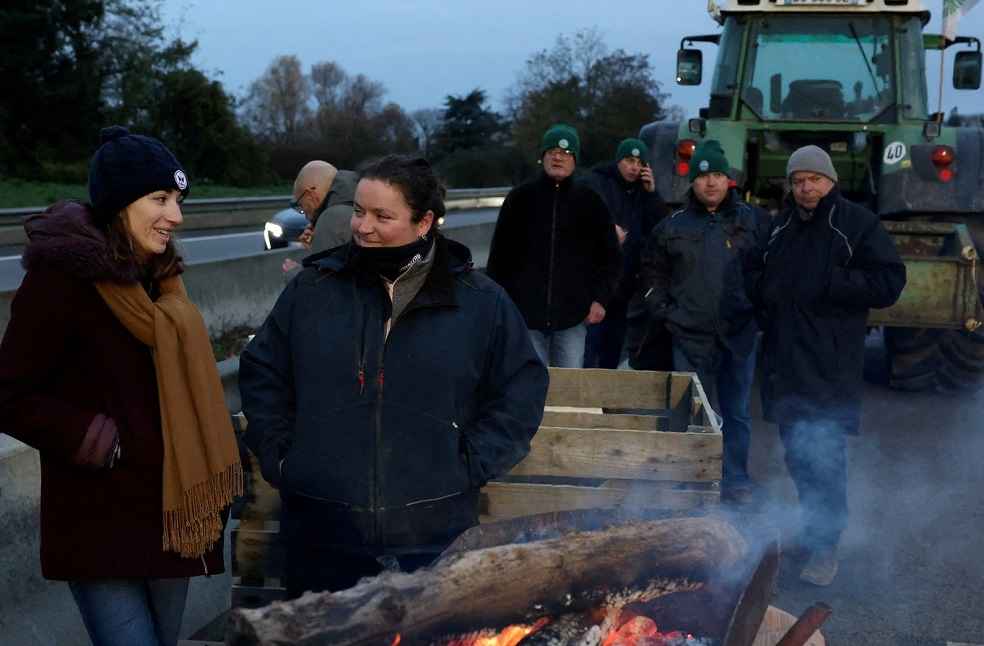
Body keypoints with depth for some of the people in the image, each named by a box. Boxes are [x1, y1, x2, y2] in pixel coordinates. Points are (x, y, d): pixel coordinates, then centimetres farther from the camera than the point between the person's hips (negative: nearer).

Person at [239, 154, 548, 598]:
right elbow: (261, 374, 12)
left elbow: (523, 391, 6)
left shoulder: (481, 303, 0)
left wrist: (471, 463, -2)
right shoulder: (311, 289, 4)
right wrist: (280, 457, 3)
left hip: (434, 532, -1)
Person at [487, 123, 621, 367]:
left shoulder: (590, 201, 7)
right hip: (525, 313, 0)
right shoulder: (520, 198, 5)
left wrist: (600, 299, 0)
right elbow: (500, 254, 8)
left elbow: (609, 256, 10)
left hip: (573, 315, 0)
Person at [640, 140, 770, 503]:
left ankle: (735, 479, 18)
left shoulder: (754, 221, 3)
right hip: (690, 337, 1)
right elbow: (653, 272, 15)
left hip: (740, 335, 0)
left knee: (736, 412, 8)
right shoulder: (673, 227, 6)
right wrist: (663, 312, 7)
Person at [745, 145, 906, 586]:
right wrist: (766, 295, 5)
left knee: (823, 456, -8)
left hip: (829, 365, -6)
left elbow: (889, 283, -9)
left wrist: (827, 285, -16)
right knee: (796, 454, 14)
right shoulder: (779, 227, 13)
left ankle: (824, 547, 1)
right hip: (783, 361, 6)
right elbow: (755, 273, 27)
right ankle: (814, 526, 31)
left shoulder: (857, 224, -3)